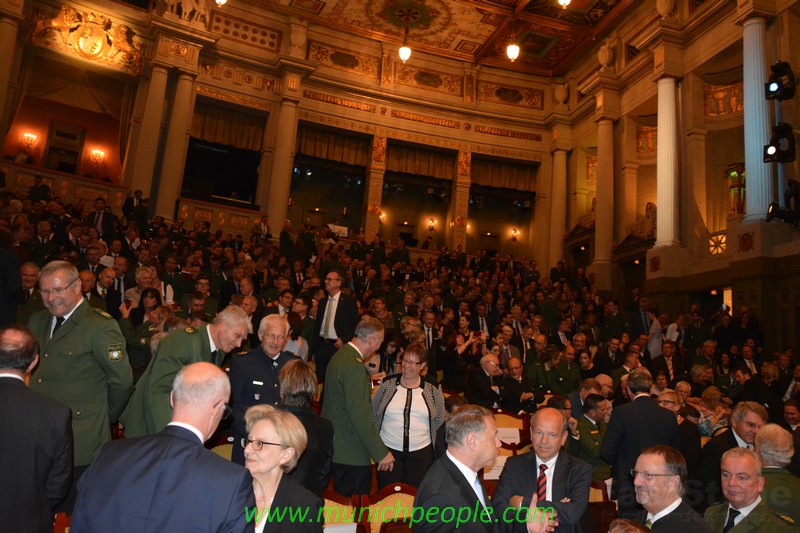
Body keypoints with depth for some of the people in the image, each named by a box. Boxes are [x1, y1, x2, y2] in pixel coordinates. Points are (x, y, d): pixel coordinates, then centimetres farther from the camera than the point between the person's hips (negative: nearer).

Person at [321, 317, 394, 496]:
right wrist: (381, 453, -21)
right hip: (351, 453, -10)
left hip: (335, 446, 10)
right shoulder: (355, 366, -24)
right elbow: (360, 415, -26)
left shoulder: (340, 355, 7)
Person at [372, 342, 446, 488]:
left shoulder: (432, 390, -1)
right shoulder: (388, 385, -1)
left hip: (421, 453, 0)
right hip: (388, 450, 0)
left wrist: (439, 455, 6)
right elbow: (372, 416, 7)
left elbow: (439, 424, 6)